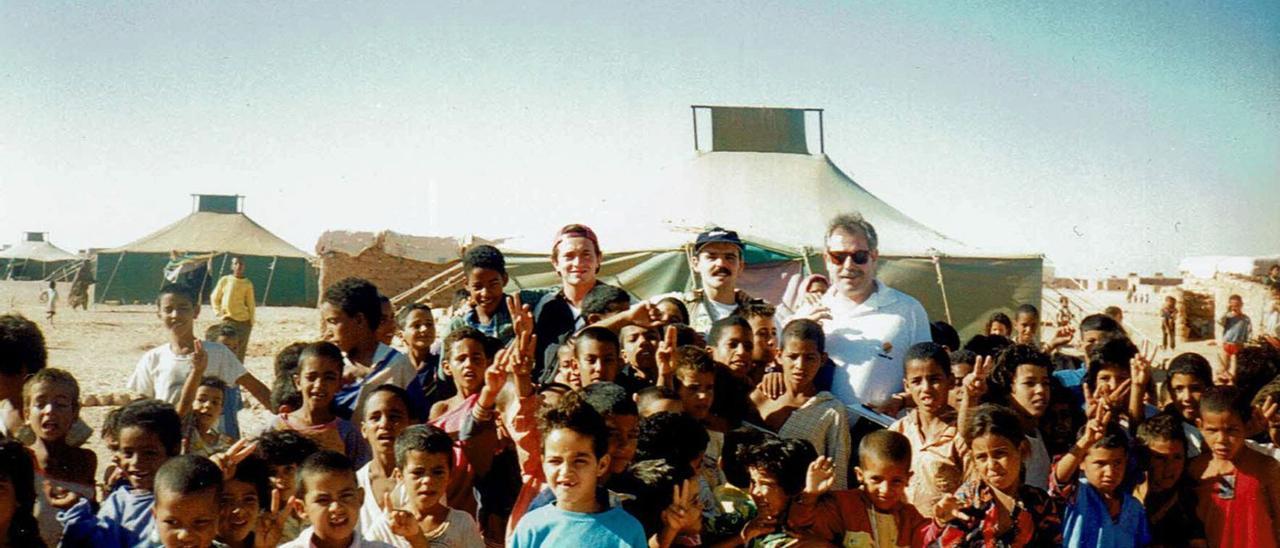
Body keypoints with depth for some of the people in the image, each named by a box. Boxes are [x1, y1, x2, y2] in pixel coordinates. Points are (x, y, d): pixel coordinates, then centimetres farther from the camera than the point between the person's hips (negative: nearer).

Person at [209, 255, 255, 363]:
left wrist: (251, 322, 2)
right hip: (227, 320, -1)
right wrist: (218, 314, -2)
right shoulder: (224, 280, -2)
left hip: (244, 321, 1)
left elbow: (251, 304, 7)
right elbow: (214, 298, 7)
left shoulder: (248, 283, 2)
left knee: (240, 351, 3)